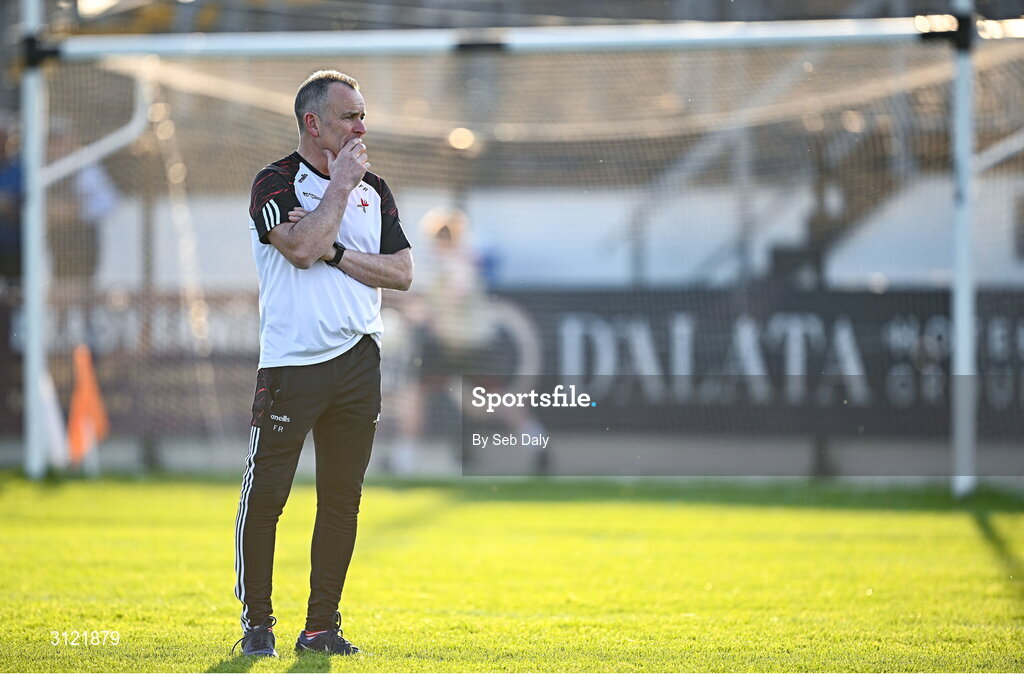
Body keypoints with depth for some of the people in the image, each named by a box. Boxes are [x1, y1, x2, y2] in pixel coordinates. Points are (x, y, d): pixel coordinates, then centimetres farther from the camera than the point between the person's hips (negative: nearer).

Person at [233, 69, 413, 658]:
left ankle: (322, 626, 12)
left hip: (358, 361, 5)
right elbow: (303, 250, -19)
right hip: (291, 363, -5)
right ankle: (257, 623, 4)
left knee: (343, 497, 6)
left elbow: (402, 272, 5)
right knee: (265, 495, -6)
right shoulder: (276, 183, -3)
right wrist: (341, 183, -11)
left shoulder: (374, 189, 13)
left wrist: (333, 252, -8)